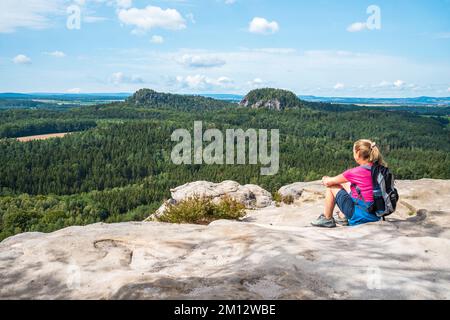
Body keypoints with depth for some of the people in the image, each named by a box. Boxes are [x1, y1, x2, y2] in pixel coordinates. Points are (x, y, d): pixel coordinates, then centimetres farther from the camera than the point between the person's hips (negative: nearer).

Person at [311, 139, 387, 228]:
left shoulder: (355, 172, -18)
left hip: (361, 216, -8)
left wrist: (325, 179, 17)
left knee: (331, 187, 5)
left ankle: (327, 219, 19)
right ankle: (342, 217, 31)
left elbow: (328, 182, -7)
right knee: (346, 185, 23)